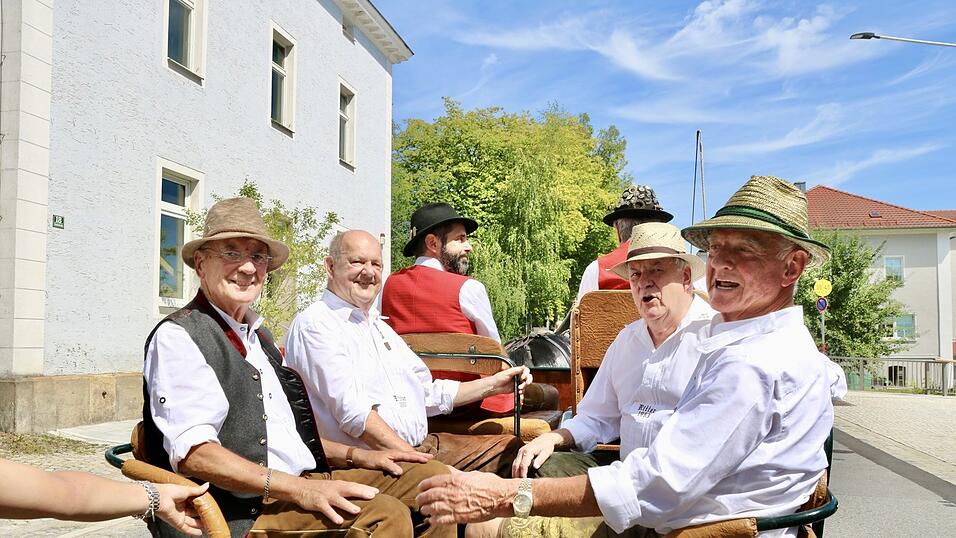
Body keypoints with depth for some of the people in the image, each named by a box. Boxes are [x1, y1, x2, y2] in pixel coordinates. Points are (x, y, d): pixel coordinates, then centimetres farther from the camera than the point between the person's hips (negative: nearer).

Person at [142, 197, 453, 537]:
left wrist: (357, 456, 9)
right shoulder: (177, 336, -7)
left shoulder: (260, 337, 22)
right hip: (242, 510, -9)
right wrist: (299, 488, -27)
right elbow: (193, 453, -20)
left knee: (430, 476, -2)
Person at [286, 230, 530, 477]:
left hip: (423, 445, 9)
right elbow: (353, 412, -18)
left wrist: (493, 384, 18)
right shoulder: (314, 324, -6)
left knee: (510, 447, -1)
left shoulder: (379, 326, 24)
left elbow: (428, 394, 25)